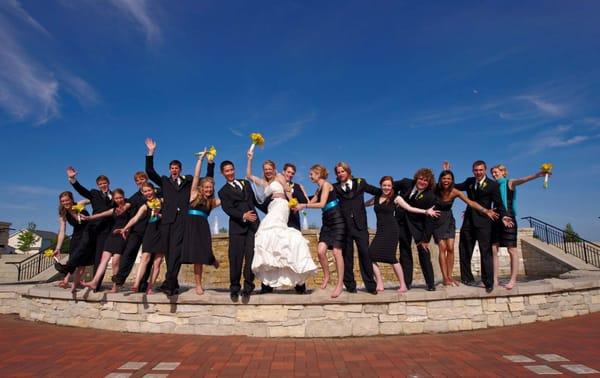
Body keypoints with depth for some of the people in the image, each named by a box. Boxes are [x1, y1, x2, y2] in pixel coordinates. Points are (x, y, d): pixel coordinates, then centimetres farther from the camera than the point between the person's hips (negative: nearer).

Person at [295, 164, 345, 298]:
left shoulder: (326, 185, -8)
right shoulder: (319, 189, 18)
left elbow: (321, 204, -16)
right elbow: (310, 203, 25)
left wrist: (303, 206, -11)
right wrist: (298, 205, 15)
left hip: (337, 220, -7)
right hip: (327, 222, 7)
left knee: (336, 252, -8)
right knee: (320, 250, -6)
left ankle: (340, 284, -1)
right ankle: (326, 276, 15)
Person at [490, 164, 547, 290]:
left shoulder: (509, 183, 2)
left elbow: (522, 180, -18)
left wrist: (537, 175, -39)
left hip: (508, 218, -6)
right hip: (496, 219, 6)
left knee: (512, 250, -4)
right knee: (493, 249, 2)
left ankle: (513, 280, 1)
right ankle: (494, 279, 7)